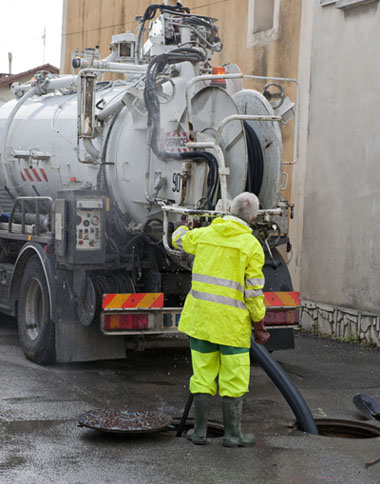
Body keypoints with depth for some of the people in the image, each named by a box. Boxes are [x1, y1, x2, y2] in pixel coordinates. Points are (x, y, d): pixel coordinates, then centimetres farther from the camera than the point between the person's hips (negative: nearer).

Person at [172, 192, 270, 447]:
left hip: (201, 316, 4)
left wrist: (182, 229, 51)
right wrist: (259, 325, -1)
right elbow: (254, 291, -10)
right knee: (234, 377, 5)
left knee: (203, 373, 12)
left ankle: (200, 430, 16)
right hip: (232, 321, -4)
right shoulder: (251, 245, -9)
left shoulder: (205, 234, 5)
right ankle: (232, 433, 10)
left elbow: (180, 239, 28)